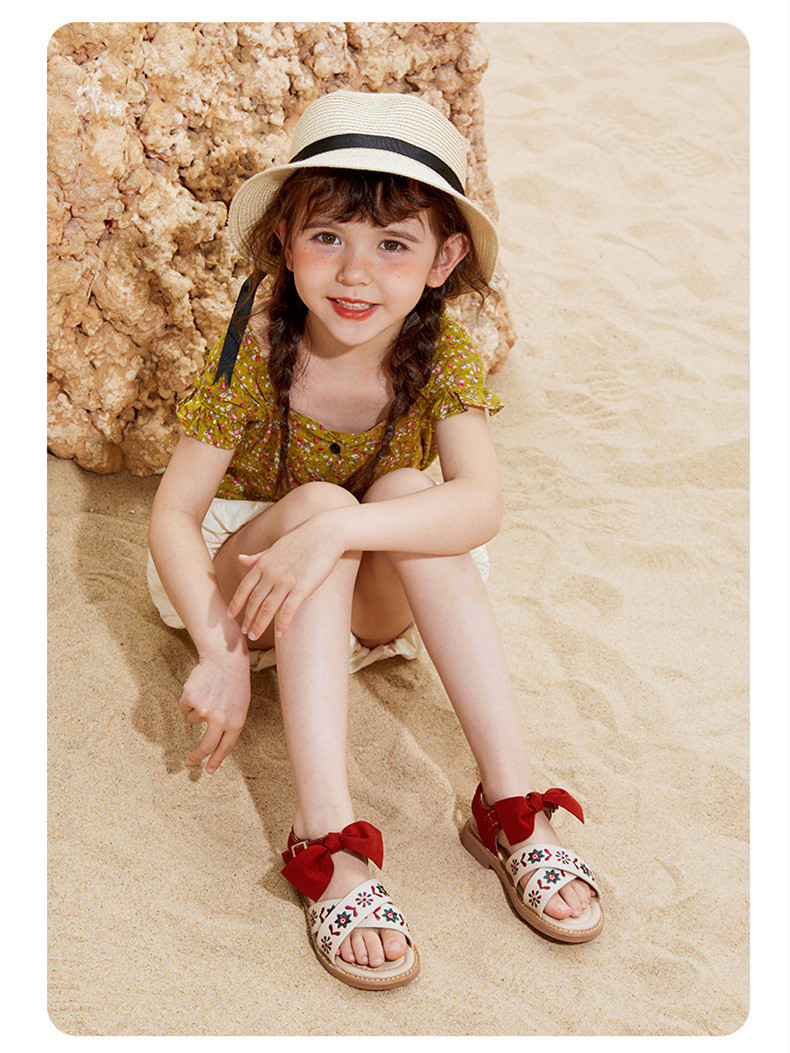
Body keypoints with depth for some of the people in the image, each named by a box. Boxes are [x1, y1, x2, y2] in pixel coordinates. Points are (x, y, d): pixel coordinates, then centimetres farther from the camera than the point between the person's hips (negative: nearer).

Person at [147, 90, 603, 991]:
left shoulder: (443, 358, -17)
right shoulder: (254, 356, -20)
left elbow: (481, 506, -34)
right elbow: (172, 514, -20)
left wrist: (339, 532, -48)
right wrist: (219, 651, -36)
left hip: (371, 603, 1)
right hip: (243, 581, -1)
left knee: (402, 491, -31)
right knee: (315, 497, -34)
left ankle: (511, 803, -33)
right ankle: (327, 839, -43)